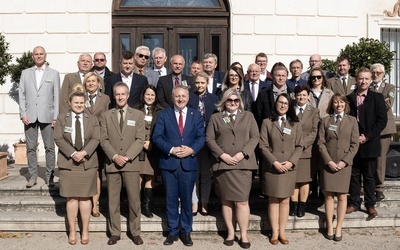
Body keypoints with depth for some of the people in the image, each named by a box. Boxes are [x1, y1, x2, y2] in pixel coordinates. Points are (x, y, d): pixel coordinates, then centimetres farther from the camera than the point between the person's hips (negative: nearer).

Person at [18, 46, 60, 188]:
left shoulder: (54, 74, 7)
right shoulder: (25, 73, 13)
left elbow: (57, 96, 3)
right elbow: (21, 94, 9)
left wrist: (55, 117, -4)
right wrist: (23, 114, -2)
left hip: (47, 116, -2)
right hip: (30, 116, 2)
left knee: (50, 148, 0)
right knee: (31, 147, 5)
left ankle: (49, 176, 9)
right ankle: (33, 176, 14)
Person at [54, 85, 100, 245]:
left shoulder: (92, 119, 9)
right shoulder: (61, 119, 7)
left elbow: (95, 139, -3)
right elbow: (58, 139, -4)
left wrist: (84, 152, -19)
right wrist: (72, 153, -17)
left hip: (88, 163, 0)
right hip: (68, 163, 0)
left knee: (85, 197, 4)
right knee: (71, 198, 3)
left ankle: (85, 231, 13)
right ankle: (72, 231, 13)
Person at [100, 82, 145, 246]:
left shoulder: (138, 114, 5)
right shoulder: (106, 115, 9)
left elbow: (140, 140, -2)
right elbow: (104, 140, 2)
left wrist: (127, 157, -13)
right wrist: (115, 156, -12)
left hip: (131, 163, -1)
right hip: (112, 163, 1)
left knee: (134, 200, 2)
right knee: (113, 200, 6)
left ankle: (135, 232, 13)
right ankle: (115, 233, 16)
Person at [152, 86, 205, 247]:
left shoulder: (196, 115, 9)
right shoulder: (164, 114, 5)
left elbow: (201, 137, 3)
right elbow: (156, 137, -3)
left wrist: (192, 149, -15)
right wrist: (171, 149, -15)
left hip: (189, 163, 1)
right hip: (169, 163, 0)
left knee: (187, 199, 7)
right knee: (171, 200, 7)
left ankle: (186, 232, 21)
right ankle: (172, 232, 19)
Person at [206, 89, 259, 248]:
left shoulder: (248, 116, 12)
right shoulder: (215, 118, 11)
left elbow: (255, 137, 4)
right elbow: (209, 139, 4)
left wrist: (242, 153, -9)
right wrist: (222, 155, -9)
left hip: (243, 164, -1)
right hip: (222, 164, 1)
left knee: (242, 201, -3)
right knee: (226, 200, 5)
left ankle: (244, 235, 6)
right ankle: (230, 233, 14)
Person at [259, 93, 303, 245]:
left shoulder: (295, 124, 9)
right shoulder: (267, 123, 2)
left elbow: (299, 146, 5)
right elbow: (263, 146, -4)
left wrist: (291, 162, -10)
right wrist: (274, 162, -14)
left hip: (289, 168, 2)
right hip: (271, 167, -2)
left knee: (285, 200, 5)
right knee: (273, 200, 3)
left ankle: (282, 232, 12)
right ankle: (274, 233, 8)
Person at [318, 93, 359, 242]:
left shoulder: (352, 121, 5)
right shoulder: (325, 120, 5)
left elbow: (354, 144, 1)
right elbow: (321, 143, 0)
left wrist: (344, 161, -10)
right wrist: (329, 161, -10)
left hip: (344, 164, 0)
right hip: (328, 163, 0)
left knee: (342, 196, 2)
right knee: (329, 196, 2)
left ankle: (339, 228, 9)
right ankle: (330, 227, 9)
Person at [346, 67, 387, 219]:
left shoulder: (377, 98, 2)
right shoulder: (349, 98, 7)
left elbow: (382, 120, -4)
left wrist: (367, 136, -12)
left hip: (369, 143, -1)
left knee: (369, 176, 7)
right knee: (354, 175, 9)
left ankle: (370, 205, 17)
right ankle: (354, 203, 19)